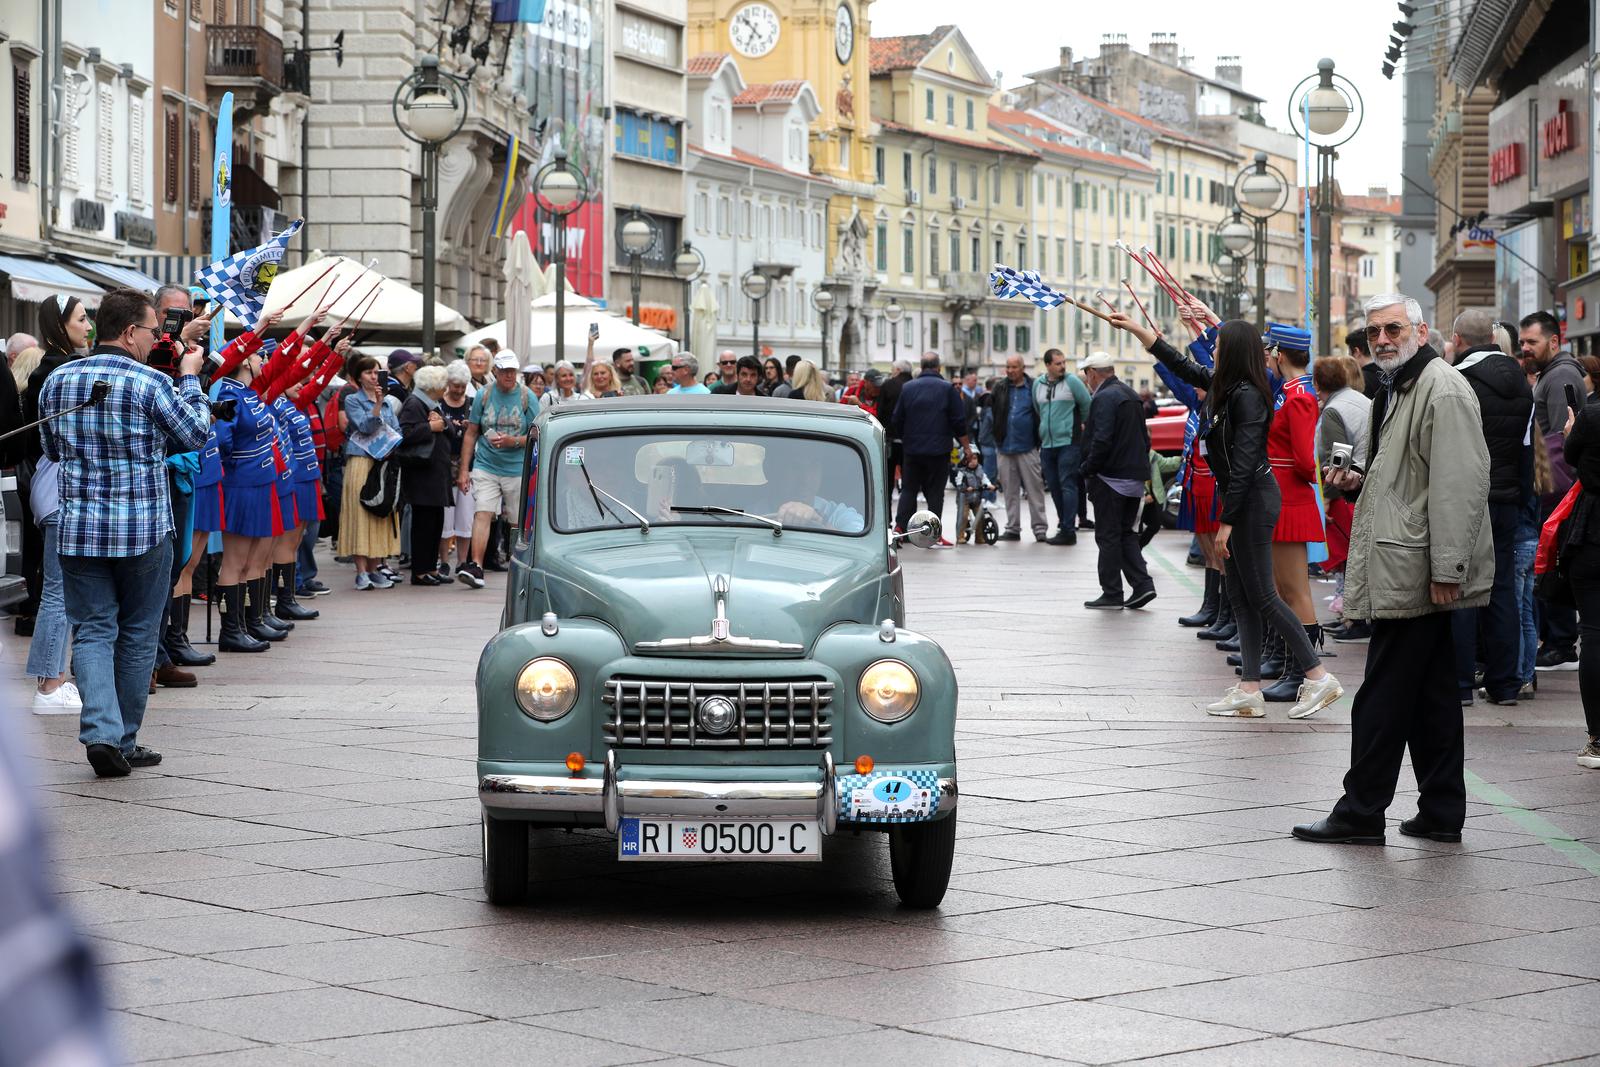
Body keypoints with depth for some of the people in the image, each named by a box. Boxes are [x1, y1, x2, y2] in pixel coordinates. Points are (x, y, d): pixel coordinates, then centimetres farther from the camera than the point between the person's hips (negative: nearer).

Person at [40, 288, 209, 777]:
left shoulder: (57, 382, 3)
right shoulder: (153, 384, -12)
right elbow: (195, 434, 3)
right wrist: (190, 377, 13)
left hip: (78, 529, 3)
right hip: (144, 530, -3)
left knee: (92, 631, 5)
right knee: (137, 635, 10)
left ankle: (101, 732, -13)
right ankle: (125, 741, 17)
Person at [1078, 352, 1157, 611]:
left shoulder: (1104, 398, -15)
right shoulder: (1132, 396, 14)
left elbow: (1101, 441, -23)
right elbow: (1145, 437, 18)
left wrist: (1088, 470, -12)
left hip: (1111, 479, -9)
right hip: (1134, 477, 9)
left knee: (1108, 536, -1)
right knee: (1127, 534, 15)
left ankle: (1112, 593, 1)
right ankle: (1142, 585, 7)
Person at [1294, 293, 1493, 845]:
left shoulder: (1442, 391, -14)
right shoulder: (1396, 390, 19)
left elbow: (1460, 485, -21)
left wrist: (1446, 571, -25)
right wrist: (1357, 482, 12)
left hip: (1414, 570, -10)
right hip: (1407, 571, 10)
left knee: (1383, 696, -5)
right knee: (1431, 694, 12)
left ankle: (1361, 813, 1)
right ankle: (1442, 813, 16)